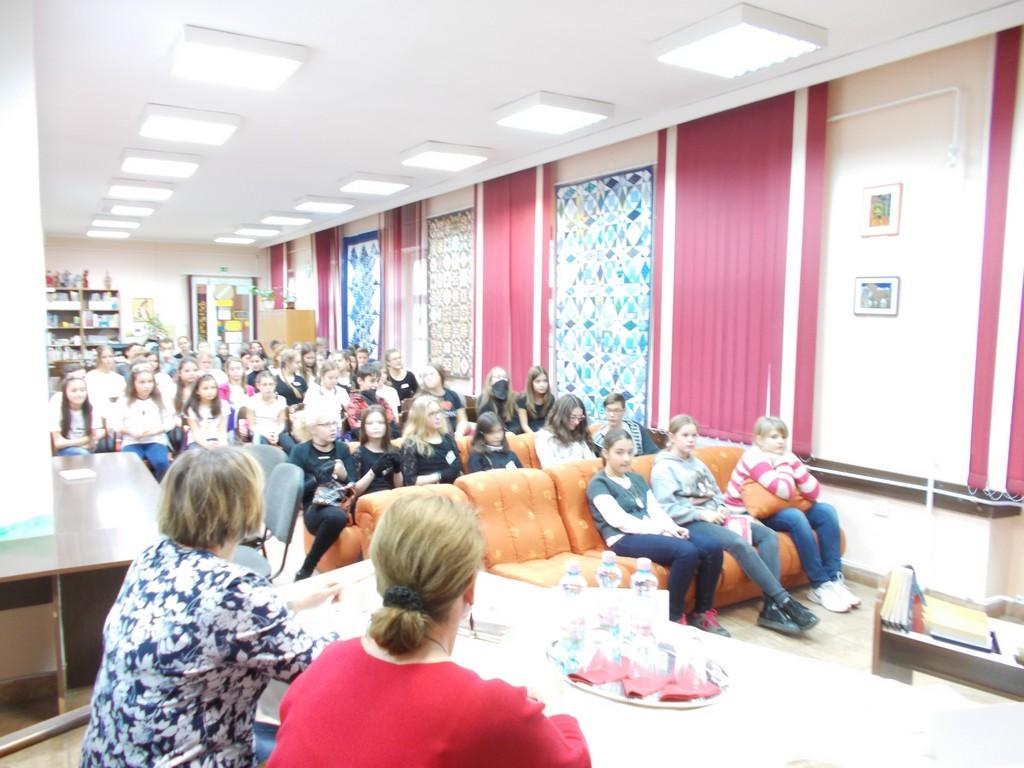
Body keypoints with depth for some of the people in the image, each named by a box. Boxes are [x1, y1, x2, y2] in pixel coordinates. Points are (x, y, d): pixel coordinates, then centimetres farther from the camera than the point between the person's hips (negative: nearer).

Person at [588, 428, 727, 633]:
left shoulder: (636, 478, 24)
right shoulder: (598, 484, 1)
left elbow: (655, 509, 14)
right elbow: (619, 520, -12)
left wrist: (671, 527, -8)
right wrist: (660, 530, -17)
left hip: (652, 533, 7)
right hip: (625, 539, -7)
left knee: (712, 548, -14)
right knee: (687, 552, -30)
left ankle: (702, 613, 0)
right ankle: (674, 618, -15)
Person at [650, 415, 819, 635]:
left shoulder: (698, 463, 23)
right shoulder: (663, 467, -1)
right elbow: (666, 508, -12)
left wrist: (721, 508, 2)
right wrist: (702, 513, -16)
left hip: (713, 518, 8)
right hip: (690, 523, -8)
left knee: (768, 535, -12)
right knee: (738, 543, -32)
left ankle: (771, 607, -19)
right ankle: (784, 601, -25)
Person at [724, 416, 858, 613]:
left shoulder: (784, 457, 2)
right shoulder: (755, 457, -20)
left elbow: (813, 493, -8)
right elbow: (784, 491, -33)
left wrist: (792, 462, -17)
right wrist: (785, 463, -18)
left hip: (775, 511, 8)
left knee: (826, 511, -7)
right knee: (796, 517, -31)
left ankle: (834, 579, -10)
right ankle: (820, 586, -21)